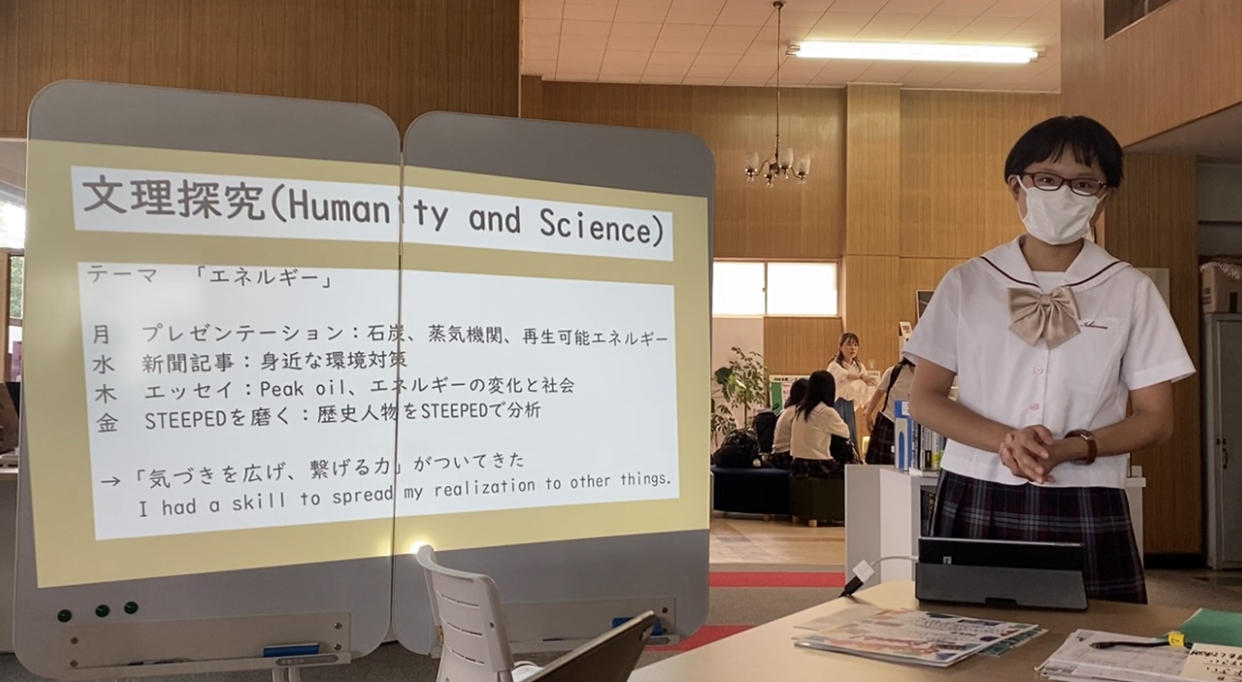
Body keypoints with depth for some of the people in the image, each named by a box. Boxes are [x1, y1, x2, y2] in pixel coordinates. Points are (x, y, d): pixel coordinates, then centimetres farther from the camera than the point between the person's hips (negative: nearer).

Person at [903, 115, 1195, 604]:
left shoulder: (1130, 291, 3)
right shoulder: (967, 283, 4)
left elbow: (1155, 418, 4)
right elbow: (924, 400, 3)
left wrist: (1071, 449, -15)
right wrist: (1004, 440, -15)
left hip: (1086, 514, 0)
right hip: (976, 504, 0)